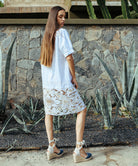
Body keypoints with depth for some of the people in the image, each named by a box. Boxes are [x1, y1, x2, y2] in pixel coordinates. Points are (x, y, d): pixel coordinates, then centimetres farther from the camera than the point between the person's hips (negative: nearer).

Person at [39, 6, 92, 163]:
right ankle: (79, 150, 4)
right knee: (82, 110, 5)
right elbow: (69, 57, -16)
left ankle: (52, 147, 19)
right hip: (62, 82, -7)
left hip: (47, 83, 7)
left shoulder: (46, 35, 12)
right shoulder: (62, 32, -9)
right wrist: (74, 77, -5)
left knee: (49, 113, 19)